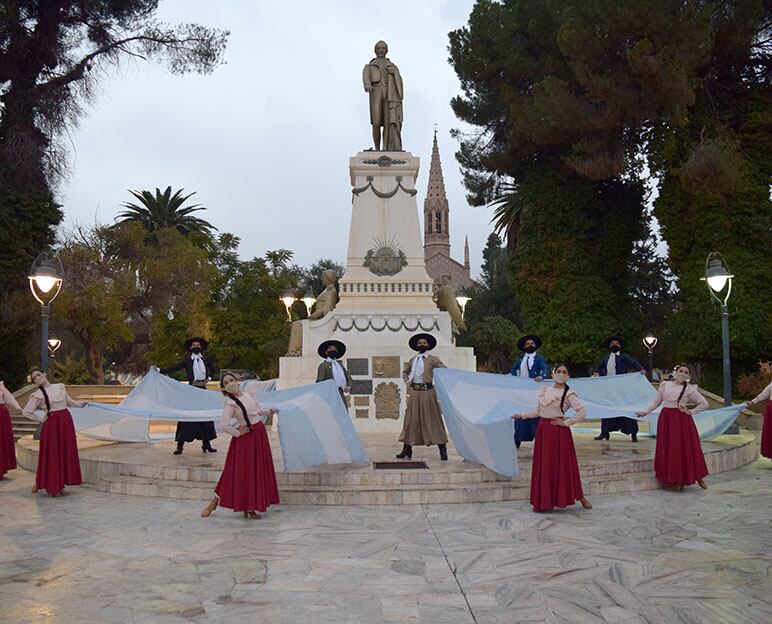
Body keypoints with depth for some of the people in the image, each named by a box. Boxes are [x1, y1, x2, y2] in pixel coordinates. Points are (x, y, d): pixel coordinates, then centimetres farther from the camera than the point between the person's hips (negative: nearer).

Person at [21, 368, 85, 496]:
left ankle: (59, 485, 16)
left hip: (66, 422, 5)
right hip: (51, 424, -4)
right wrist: (41, 419, -4)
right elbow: (26, 412, -5)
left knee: (66, 453, 6)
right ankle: (51, 487, 8)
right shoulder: (37, 395, -3)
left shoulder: (60, 387, 10)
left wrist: (80, 404, 14)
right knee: (51, 455, -2)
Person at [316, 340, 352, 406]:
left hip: (341, 395, 6)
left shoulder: (340, 365, 25)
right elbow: (319, 382, -4)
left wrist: (348, 387, 5)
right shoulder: (323, 365, 5)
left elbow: (348, 377, 26)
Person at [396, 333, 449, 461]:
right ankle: (407, 450, 12)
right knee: (411, 420, 6)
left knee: (432, 420, -4)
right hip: (414, 393, 4)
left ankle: (443, 450, 0)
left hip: (427, 392, -4)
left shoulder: (433, 360, 0)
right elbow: (405, 371, 28)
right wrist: (408, 382, 13)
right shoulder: (412, 360, 13)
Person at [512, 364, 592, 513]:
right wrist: (522, 416, 12)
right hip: (543, 430, 5)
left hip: (558, 432, -5)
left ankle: (580, 497, 14)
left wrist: (566, 423, -12)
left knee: (562, 464, -1)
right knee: (543, 465, 6)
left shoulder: (568, 394, -7)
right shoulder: (544, 391, 10)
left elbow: (582, 412, -13)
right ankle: (544, 502, 13)